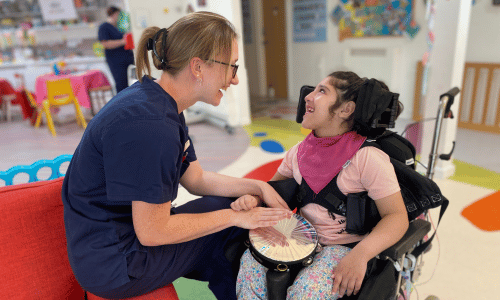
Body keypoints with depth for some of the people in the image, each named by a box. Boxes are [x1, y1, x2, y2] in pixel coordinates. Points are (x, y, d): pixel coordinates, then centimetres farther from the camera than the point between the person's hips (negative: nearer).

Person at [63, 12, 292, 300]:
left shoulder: (161, 103, 0)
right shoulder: (149, 124, -31)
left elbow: (195, 178, 7)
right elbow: (152, 233, -26)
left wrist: (257, 186, -1)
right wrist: (233, 217, -16)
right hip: (115, 266, -8)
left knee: (238, 208, 7)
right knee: (233, 220, -2)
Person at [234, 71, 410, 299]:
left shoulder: (368, 158, -17)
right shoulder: (299, 152, 1)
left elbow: (397, 217, -15)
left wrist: (360, 254, -30)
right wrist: (253, 199, -9)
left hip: (347, 247, -4)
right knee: (251, 261, -16)